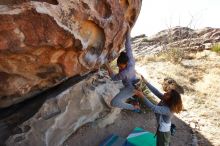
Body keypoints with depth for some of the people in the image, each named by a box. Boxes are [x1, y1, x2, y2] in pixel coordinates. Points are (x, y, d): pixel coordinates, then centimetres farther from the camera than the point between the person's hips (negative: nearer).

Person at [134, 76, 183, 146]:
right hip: (161, 128, 8)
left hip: (163, 131, -8)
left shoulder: (168, 109, -38)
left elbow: (153, 108, -42)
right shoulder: (164, 99, -16)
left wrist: (142, 96, -45)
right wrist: (145, 81, -22)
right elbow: (156, 92, -15)